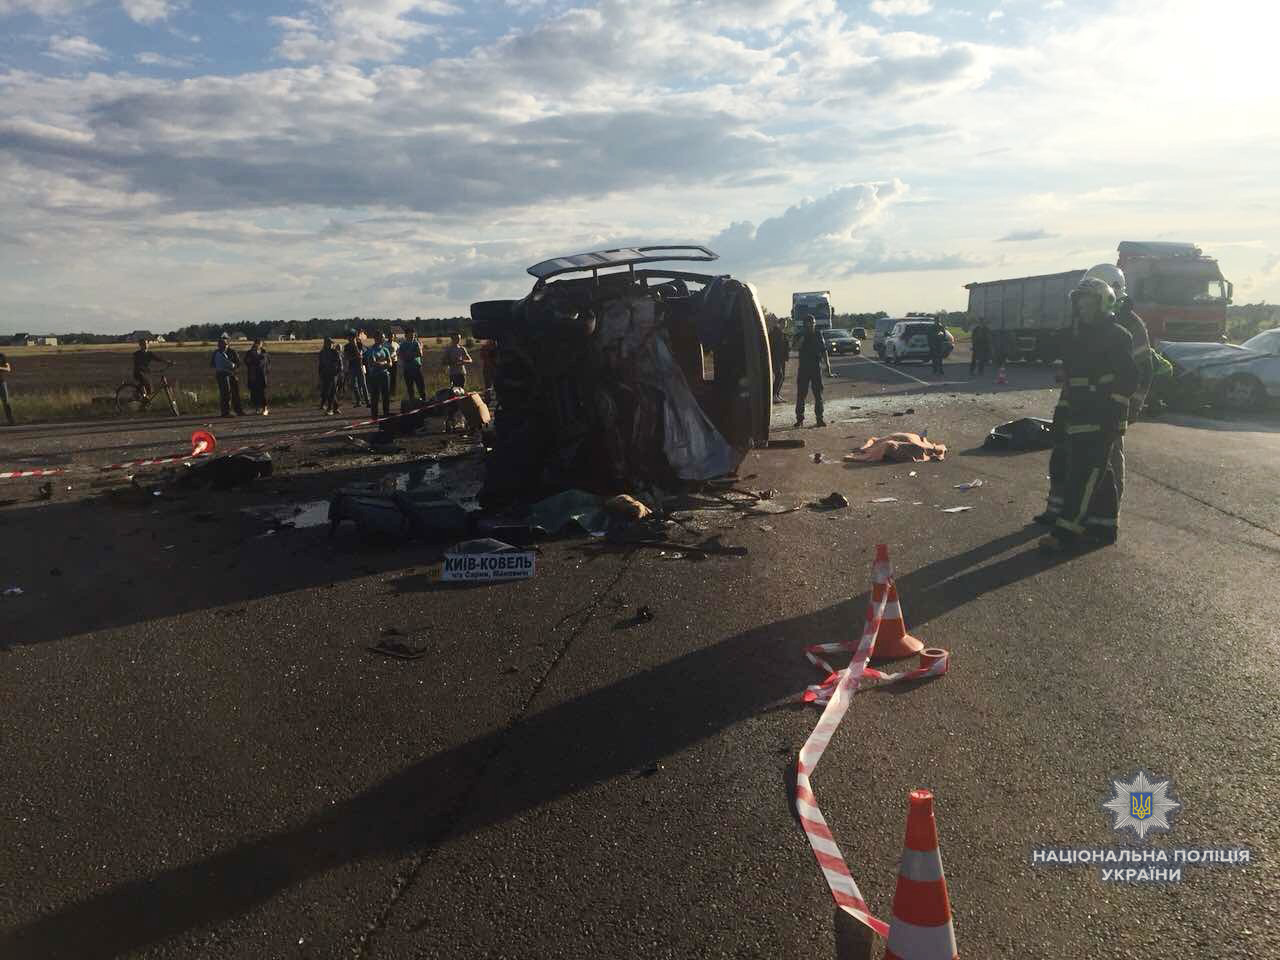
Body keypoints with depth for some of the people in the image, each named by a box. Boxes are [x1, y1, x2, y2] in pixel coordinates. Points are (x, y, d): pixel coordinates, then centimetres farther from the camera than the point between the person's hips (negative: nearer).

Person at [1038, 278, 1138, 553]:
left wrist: (1113, 412, -20)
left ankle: (1067, 531, -14)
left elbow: (1128, 379, -13)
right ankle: (1104, 525, 23)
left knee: (1085, 473, -12)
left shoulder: (1117, 336, -6)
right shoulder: (1076, 339, 19)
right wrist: (1062, 413, 19)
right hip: (1079, 418, 9)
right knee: (1098, 472, 14)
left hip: (1103, 420, -9)